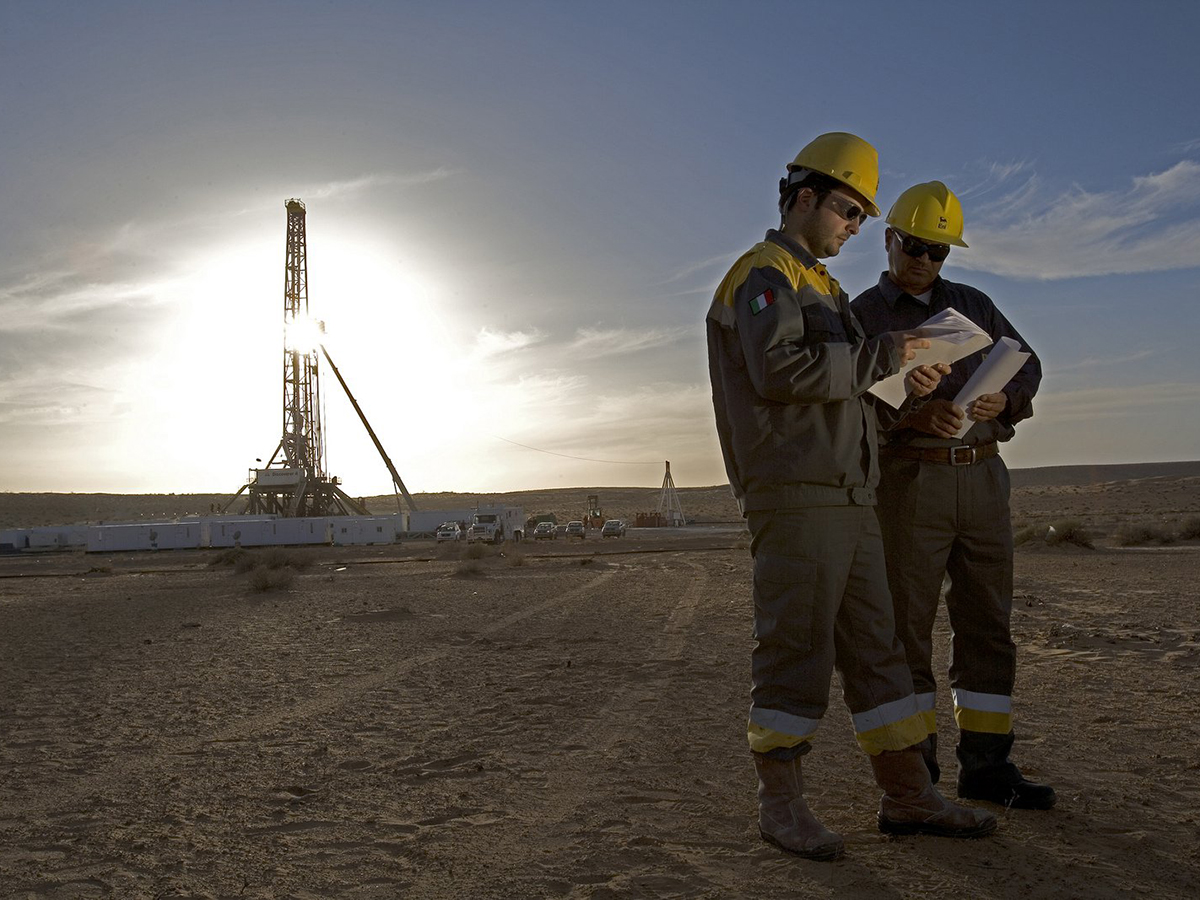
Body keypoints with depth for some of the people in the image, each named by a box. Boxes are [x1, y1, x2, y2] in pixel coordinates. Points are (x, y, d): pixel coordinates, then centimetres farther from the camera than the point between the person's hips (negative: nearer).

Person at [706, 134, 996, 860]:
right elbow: (780, 369, -22)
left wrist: (901, 381, 9)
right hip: (794, 494, -10)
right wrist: (878, 357, -12)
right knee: (796, 647, -6)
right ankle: (782, 804, 5)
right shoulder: (765, 273, -5)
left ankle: (909, 798, 16)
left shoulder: (821, 288, 26)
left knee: (874, 646, 9)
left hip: (847, 497, 10)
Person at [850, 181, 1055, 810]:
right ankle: (914, 771, 6)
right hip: (909, 481, -4)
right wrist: (917, 414, -23)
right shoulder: (862, 315, 5)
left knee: (987, 624, 5)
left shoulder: (975, 305, 19)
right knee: (907, 626, -2)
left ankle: (984, 765, 13)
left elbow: (1026, 363, 18)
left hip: (983, 477, 5)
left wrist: (1002, 399, -5)